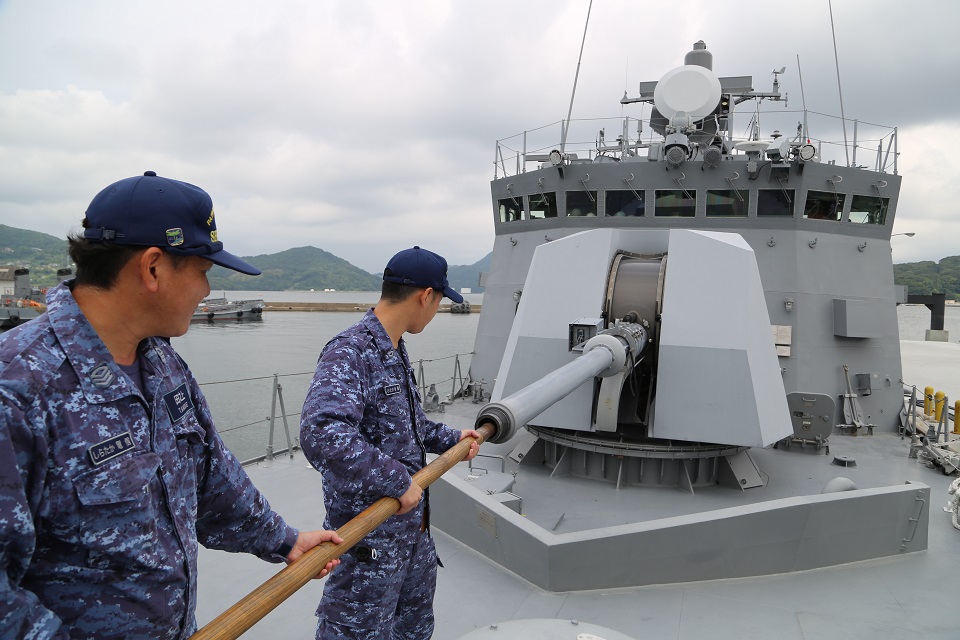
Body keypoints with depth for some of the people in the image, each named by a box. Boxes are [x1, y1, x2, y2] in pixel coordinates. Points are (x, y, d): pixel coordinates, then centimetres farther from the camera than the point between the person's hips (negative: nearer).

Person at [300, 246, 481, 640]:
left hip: (413, 524, 9)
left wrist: (449, 439, 18)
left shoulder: (395, 351, 7)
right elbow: (321, 435, -39)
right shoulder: (349, 353, -24)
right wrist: (397, 480, -32)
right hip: (370, 537, -9)